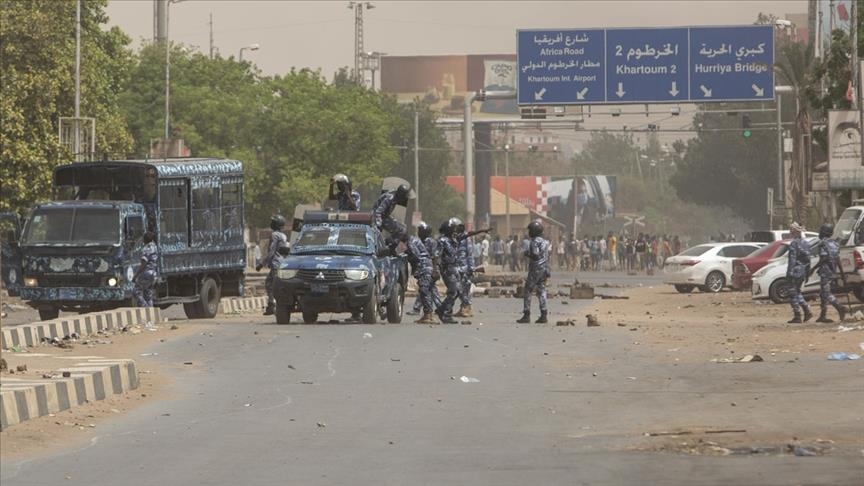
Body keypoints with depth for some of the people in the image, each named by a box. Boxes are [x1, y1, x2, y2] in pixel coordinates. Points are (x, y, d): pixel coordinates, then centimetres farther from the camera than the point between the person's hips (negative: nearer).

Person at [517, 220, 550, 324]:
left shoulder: (535, 242, -15)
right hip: (544, 269, 8)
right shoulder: (544, 241, 13)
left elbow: (535, 255, -23)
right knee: (541, 292, 8)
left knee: (527, 292, -2)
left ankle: (526, 315, -5)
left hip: (535, 269, -8)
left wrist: (527, 254, -7)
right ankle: (543, 316, 3)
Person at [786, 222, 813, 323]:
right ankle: (807, 311, 10)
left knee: (794, 293, -1)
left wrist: (789, 272, -16)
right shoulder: (806, 243, 11)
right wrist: (807, 273, 20)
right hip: (803, 271, 8)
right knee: (797, 292, 20)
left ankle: (797, 316, -2)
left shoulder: (794, 244, -13)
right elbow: (808, 259, 15)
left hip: (795, 272, -8)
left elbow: (792, 259, -17)